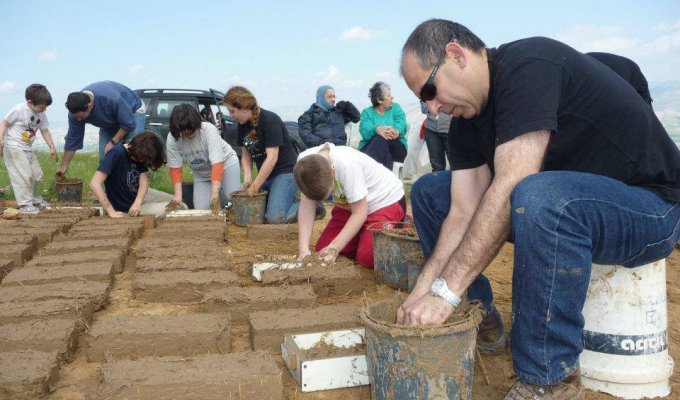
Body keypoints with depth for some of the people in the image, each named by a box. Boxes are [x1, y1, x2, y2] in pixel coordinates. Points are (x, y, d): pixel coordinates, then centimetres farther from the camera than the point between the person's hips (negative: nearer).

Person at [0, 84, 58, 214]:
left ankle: (33, 198, 29)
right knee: (23, 175, -12)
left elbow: (44, 130, 11)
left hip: (27, 148, 8)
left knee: (36, 174, 11)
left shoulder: (41, 114, 2)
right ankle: (25, 204, -7)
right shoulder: (19, 110, -17)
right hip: (14, 147, -8)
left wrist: (52, 147, 5)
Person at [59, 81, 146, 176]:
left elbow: (129, 124, -29)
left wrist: (113, 142, -24)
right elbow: (72, 139, -10)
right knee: (105, 158, -6)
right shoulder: (76, 109, -21)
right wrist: (64, 166, -6)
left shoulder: (111, 98, -41)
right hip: (110, 123, 6)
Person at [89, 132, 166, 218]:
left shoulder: (141, 156, 0)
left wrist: (137, 203, -25)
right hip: (119, 212, -5)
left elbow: (144, 181, -8)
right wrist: (111, 211, -27)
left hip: (134, 208, 5)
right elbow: (94, 184, -25)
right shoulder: (116, 154, -18)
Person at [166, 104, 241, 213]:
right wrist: (178, 195, -25)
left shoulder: (209, 130, -31)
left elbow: (217, 164, -36)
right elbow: (175, 169, -14)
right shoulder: (172, 139, -22)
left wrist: (214, 194, -42)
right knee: (201, 208, -11)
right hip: (201, 174, 4)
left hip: (225, 162, -3)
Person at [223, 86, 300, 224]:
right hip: (266, 174, 8)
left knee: (275, 218, -21)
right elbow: (245, 155, 7)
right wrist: (247, 178, -11)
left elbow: (272, 158, -22)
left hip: (286, 171, -8)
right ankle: (288, 200, 17)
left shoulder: (270, 120, -19)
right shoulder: (242, 125, 4)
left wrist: (254, 187, -21)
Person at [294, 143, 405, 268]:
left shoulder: (347, 165, -38)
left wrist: (334, 248, -29)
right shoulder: (304, 162, -23)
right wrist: (303, 249, -27)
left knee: (368, 257, -22)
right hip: (350, 205, 6)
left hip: (386, 201, -6)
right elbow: (306, 207, -18)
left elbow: (359, 213, -27)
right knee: (323, 249, -2)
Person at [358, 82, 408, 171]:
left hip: (396, 149, 1)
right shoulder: (367, 112, 7)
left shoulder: (396, 108, 11)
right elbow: (365, 131, -14)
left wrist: (396, 132, -34)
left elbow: (402, 127, -8)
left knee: (384, 138, -30)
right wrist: (377, 129, -38)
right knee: (381, 135, -32)